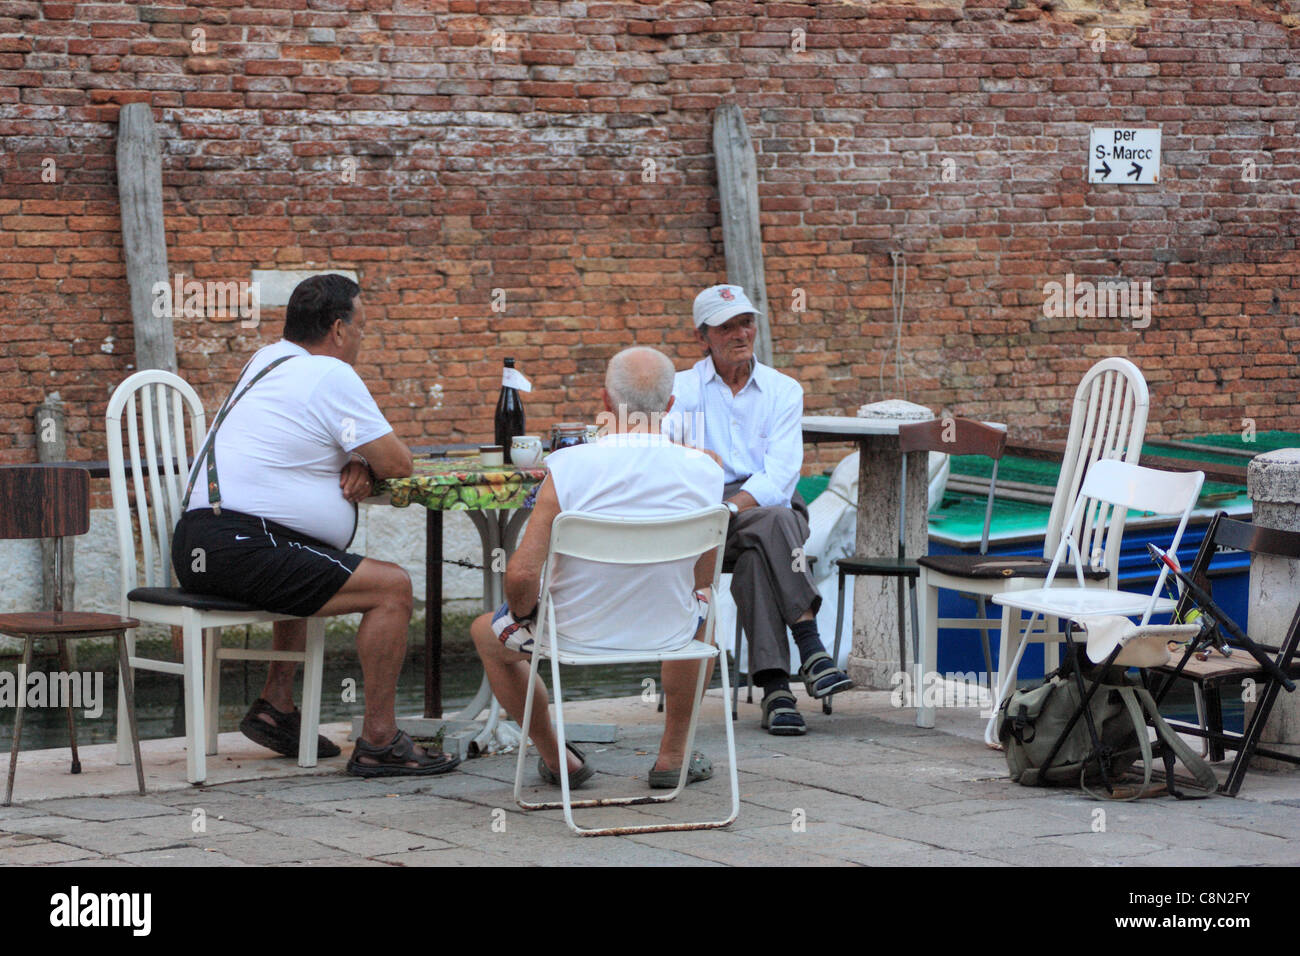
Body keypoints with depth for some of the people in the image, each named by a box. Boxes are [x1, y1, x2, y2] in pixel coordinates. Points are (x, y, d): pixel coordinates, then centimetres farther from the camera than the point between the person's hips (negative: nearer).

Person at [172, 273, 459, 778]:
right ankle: (378, 742, -10)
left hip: (193, 546, 10)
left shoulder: (266, 361, 21)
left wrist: (357, 464, 7)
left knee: (308, 575, 37)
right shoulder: (332, 376, -7)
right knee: (392, 587, -10)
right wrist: (367, 463, 18)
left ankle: (277, 704, 27)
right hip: (238, 544, -10)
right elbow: (397, 463, -6)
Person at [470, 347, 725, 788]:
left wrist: (523, 614, 1)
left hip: (580, 633, -2)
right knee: (705, 609, 39)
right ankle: (673, 755, 39)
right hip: (668, 632, 2)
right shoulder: (704, 470, -13)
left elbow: (521, 575, -22)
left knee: (487, 634, 31)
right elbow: (704, 578, 0)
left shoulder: (569, 467, -22)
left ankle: (558, 760, 40)